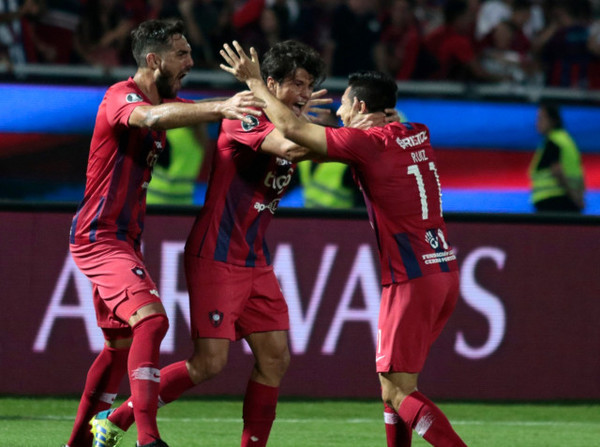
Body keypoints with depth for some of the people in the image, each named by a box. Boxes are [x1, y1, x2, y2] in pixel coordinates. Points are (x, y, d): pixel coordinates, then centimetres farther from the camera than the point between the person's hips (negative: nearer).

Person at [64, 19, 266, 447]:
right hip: (99, 235, -10)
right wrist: (220, 107, -51)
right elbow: (152, 117, -39)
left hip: (125, 238, 10)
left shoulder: (166, 101, 13)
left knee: (120, 343, 16)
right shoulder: (120, 97, -17)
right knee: (152, 319, -25)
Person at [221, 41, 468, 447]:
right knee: (393, 381, 16)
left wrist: (256, 83, 3)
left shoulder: (368, 143, -11)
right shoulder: (418, 136, 12)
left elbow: (292, 129, -9)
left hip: (412, 279, -8)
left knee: (398, 393, -6)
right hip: (445, 270, 8)